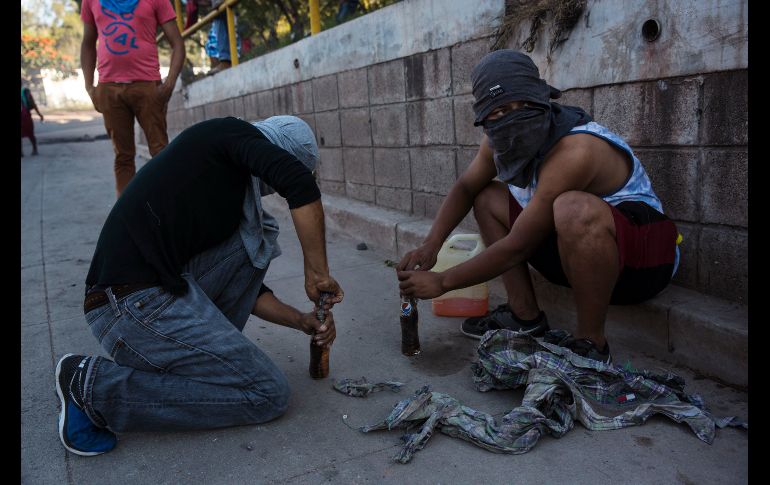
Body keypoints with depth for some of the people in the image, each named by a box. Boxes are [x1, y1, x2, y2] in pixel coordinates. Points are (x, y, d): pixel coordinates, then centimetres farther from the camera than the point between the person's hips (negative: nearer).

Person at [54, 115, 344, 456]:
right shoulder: (233, 132, -2)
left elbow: (241, 284, 23)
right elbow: (300, 185, -21)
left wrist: (300, 320, 14)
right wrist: (317, 273, -13)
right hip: (137, 308, -10)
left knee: (257, 235, 14)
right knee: (270, 395, -3)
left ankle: (202, 348, 12)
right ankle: (96, 386, -3)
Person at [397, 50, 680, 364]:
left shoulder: (575, 151, -31)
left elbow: (516, 248, -27)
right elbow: (466, 188, 10)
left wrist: (442, 282, -19)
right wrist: (430, 245, -6)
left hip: (642, 257, -8)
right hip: (581, 248, 8)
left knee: (574, 208, -40)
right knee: (488, 198, 6)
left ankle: (590, 342, -20)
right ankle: (525, 315, 5)